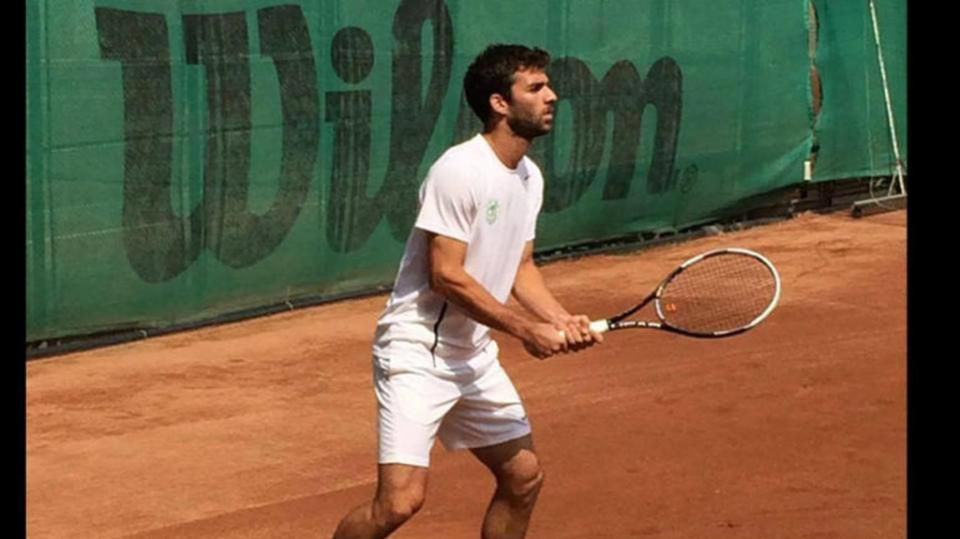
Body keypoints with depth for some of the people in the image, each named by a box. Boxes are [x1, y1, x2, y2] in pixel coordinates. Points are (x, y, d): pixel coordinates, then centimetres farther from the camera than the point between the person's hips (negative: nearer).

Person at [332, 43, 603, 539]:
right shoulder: (460, 171, -20)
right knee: (401, 499, -18)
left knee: (524, 478, 13)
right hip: (417, 351, -9)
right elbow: (446, 276, -22)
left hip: (473, 355, 9)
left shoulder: (530, 177, 7)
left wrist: (561, 321, -5)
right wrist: (527, 330, -18)